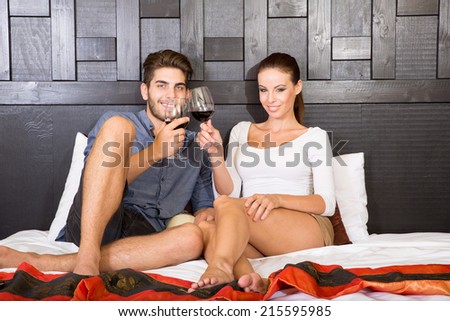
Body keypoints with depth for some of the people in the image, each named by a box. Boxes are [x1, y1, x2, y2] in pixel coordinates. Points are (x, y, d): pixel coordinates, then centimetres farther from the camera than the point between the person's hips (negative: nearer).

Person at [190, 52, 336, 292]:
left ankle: (220, 269, -56)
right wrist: (216, 155, -8)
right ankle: (247, 275, -56)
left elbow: (327, 204, 0)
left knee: (227, 205, -32)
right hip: (249, 236, 3)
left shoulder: (314, 137, 11)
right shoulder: (241, 131, 21)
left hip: (307, 231, -3)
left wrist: (277, 199, -18)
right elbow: (230, 192, 11)